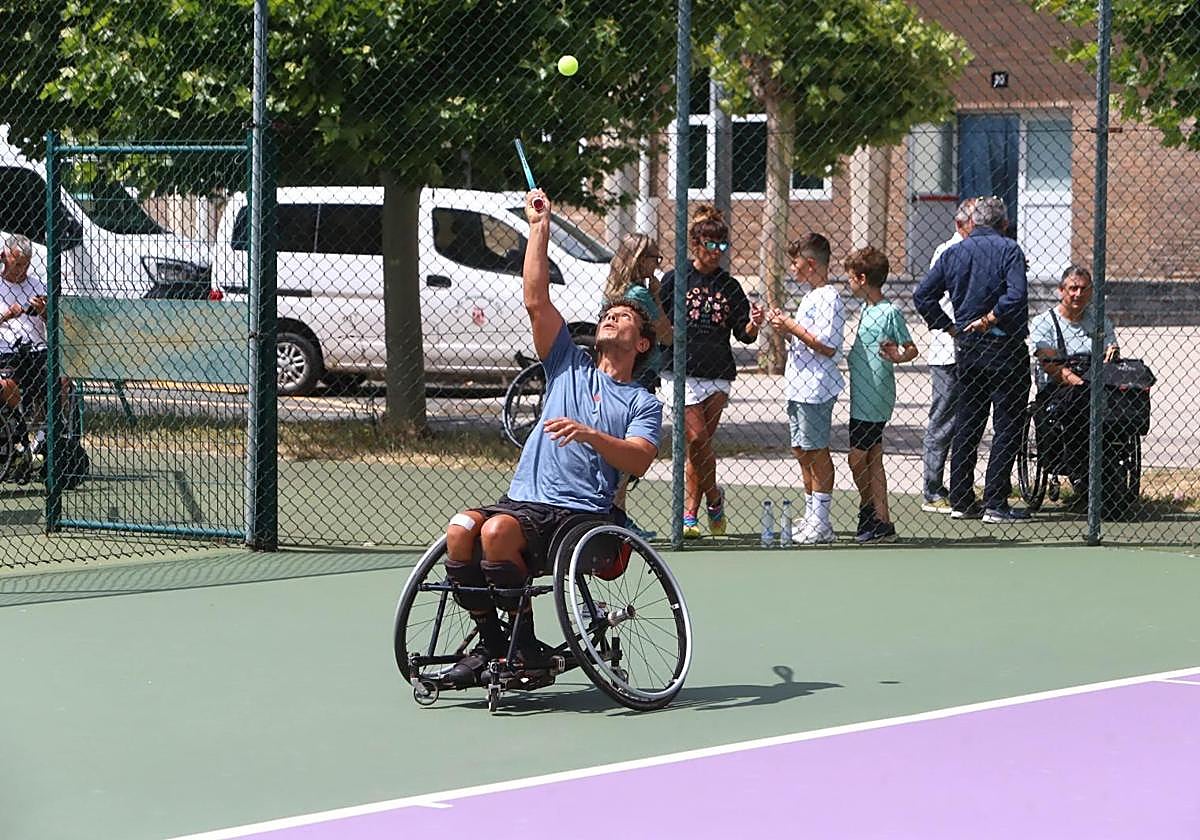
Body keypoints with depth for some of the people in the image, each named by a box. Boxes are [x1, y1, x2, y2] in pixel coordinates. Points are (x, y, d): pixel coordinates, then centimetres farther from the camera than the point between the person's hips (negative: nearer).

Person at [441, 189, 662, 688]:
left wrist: (588, 434, -22)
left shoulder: (644, 403, 12)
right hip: (523, 499, 5)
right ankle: (490, 641, -14)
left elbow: (638, 461, -5)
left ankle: (523, 640, -20)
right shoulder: (570, 367, 22)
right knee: (461, 529, -27)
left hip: (581, 514, -4)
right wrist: (540, 227, 11)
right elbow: (536, 302, 14)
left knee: (498, 531, -34)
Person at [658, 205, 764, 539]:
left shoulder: (729, 286, 10)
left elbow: (744, 335, 9)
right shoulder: (675, 279, 2)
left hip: (718, 374, 3)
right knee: (697, 440, -11)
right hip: (684, 372, -3)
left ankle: (689, 515, 10)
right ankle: (714, 498, 10)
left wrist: (754, 324, -10)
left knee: (699, 446, 3)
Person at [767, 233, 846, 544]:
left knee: (816, 451, -5)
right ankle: (811, 516, 22)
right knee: (801, 451, 13)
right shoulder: (810, 297, 17)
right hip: (799, 387, 10)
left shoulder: (828, 298, -14)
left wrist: (792, 326, -16)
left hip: (816, 389, -10)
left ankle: (820, 523, -1)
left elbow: (827, 346, -21)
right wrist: (785, 326, 9)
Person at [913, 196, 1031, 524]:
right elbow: (1016, 295, -23)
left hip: (966, 349, 5)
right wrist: (989, 319, -10)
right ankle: (995, 504, -4)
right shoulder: (1009, 250, -9)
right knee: (1007, 426, 0)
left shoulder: (953, 253, 6)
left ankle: (961, 500, 15)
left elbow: (922, 295, 5)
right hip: (1004, 348, -5)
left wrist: (950, 327, 8)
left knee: (966, 425, 13)